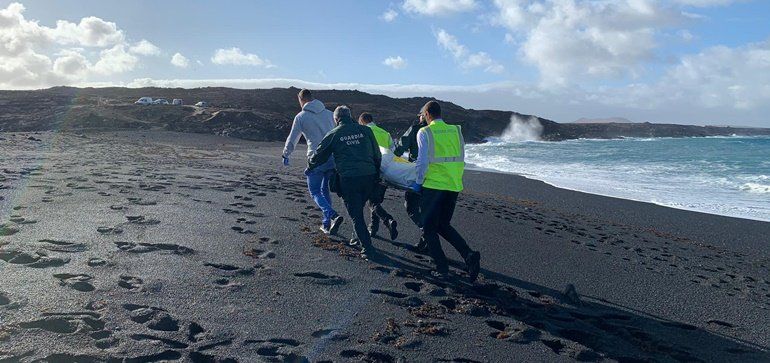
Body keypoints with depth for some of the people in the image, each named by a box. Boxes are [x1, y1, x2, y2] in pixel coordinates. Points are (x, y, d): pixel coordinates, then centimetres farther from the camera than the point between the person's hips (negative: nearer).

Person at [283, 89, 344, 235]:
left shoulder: (301, 117, 1)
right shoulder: (329, 113, 13)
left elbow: (292, 139, 9)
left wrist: (285, 155, 25)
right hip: (334, 158, 5)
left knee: (314, 191, 7)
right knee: (325, 190, 18)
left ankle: (333, 215, -16)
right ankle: (326, 224, 18)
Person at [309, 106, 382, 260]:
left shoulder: (333, 134, 5)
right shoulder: (365, 130, 10)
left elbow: (319, 156, 15)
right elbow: (377, 155, 13)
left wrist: (309, 166, 34)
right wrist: (376, 173, 26)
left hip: (348, 179, -3)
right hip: (369, 177, 3)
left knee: (356, 215, 4)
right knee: (359, 209, 23)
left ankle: (367, 248, 1)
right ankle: (358, 237, 29)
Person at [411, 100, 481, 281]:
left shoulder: (424, 133, -5)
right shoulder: (456, 131, 9)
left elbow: (423, 162, -10)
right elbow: (461, 160, 13)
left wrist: (419, 182, 1)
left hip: (433, 185, -5)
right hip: (454, 185, 5)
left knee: (429, 229, 8)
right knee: (443, 225, 19)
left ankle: (442, 268, 4)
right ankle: (469, 255, 2)